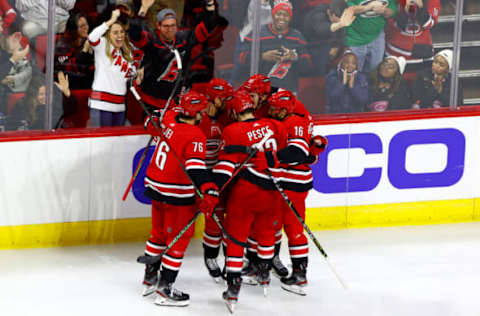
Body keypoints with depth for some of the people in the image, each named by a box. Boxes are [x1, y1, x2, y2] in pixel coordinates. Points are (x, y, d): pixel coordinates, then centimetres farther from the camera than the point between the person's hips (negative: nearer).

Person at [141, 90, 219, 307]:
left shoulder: (169, 118, -1)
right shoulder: (195, 136, -21)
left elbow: (152, 124, 20)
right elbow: (195, 167, -32)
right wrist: (209, 191, -39)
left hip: (155, 187, 8)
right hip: (177, 195, -8)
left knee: (159, 232, 23)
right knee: (179, 239, 2)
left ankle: (149, 278, 35)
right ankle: (165, 290, 2)